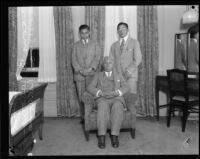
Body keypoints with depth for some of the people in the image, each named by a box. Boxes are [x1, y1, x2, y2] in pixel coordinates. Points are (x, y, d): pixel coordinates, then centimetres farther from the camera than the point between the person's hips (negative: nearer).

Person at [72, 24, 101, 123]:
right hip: (79, 74, 2)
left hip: (91, 74, -1)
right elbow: (74, 59, 7)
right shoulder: (76, 45, 15)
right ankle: (83, 117, 8)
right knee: (81, 96, 0)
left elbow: (97, 58, 3)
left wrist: (91, 68, -12)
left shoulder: (94, 44, 12)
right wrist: (80, 70, -8)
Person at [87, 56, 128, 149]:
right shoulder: (98, 75, 21)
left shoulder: (119, 75, 24)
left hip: (116, 98, 1)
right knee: (103, 107, -37)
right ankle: (101, 137, -40)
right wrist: (101, 93, -12)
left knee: (117, 107, -36)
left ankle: (114, 136, -37)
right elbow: (90, 88, 8)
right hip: (102, 99, 0)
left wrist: (115, 93, -13)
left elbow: (125, 87, 9)